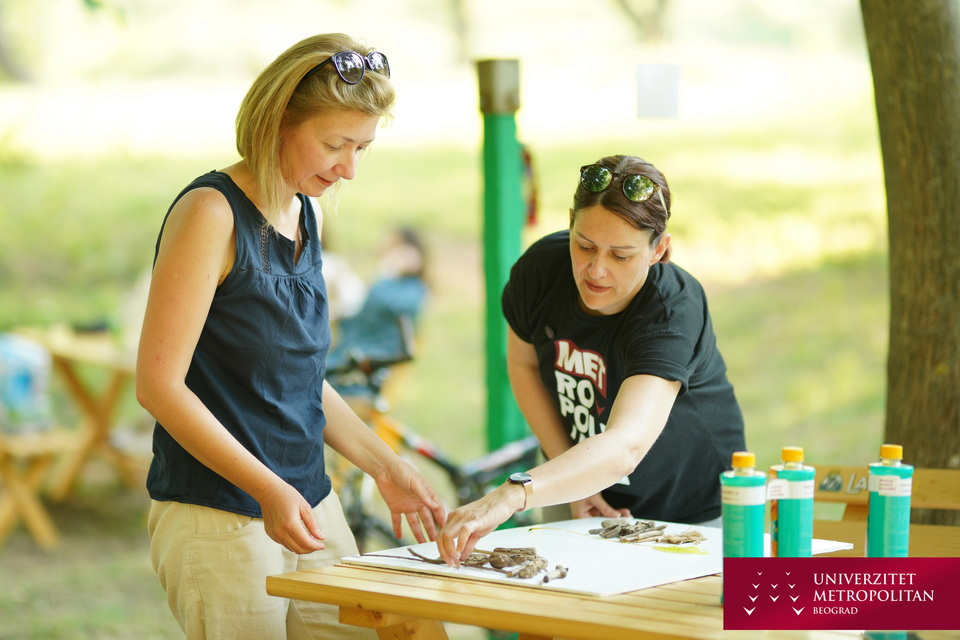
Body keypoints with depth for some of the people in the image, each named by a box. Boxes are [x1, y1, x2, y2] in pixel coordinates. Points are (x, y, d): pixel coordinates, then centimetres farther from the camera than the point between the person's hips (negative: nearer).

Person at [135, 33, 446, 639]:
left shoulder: (306, 216, 11)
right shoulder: (212, 213, -13)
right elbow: (159, 383, -17)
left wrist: (384, 465, 10)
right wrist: (268, 490, -22)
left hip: (311, 508, 8)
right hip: (218, 517, -7)